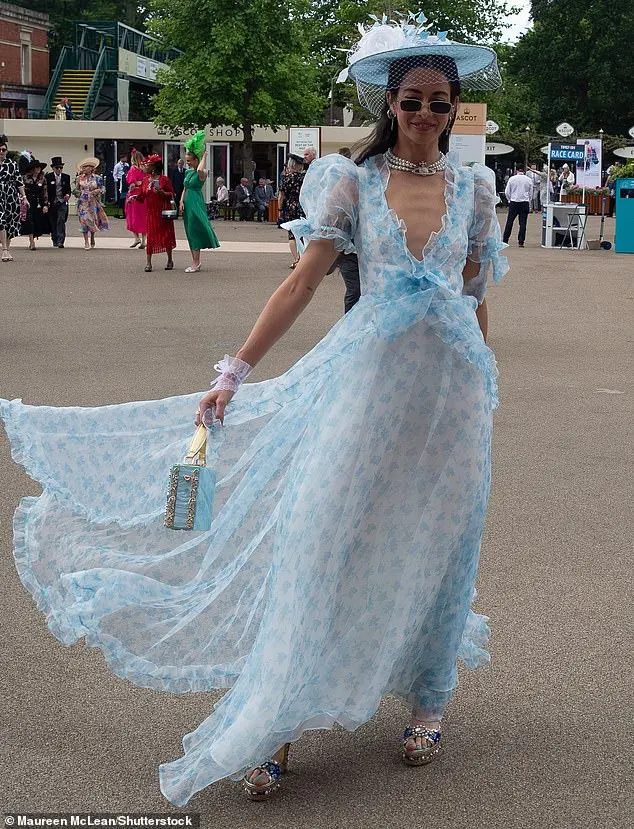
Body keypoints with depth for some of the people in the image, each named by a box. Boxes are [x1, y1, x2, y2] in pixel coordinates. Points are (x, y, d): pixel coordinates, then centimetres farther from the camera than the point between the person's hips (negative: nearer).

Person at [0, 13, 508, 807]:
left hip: (452, 385, 2)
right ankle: (281, 722, 4)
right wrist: (234, 373, -10)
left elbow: (477, 300, 13)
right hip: (370, 376, -2)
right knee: (322, 539, -4)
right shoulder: (353, 181, 0)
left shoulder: (474, 187, 6)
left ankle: (429, 699, 27)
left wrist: (482, 391, 15)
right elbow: (303, 281, -4)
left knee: (436, 545, 8)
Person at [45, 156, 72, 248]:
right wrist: (47, 202, -6)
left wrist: (68, 194, -7)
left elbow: (68, 189, 15)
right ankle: (54, 241, 19)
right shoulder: (48, 177, 2)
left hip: (62, 202, 0)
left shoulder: (66, 177, 8)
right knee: (53, 223, 7)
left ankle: (60, 241, -15)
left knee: (61, 222, -12)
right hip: (52, 203, 0)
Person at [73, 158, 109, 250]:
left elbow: (103, 189, 3)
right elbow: (76, 189, 13)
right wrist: (77, 192, -9)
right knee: (84, 220, -8)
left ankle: (92, 239, 30)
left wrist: (98, 191, -16)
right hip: (83, 202, 1)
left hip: (93, 202, -1)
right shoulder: (79, 178, 5)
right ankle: (86, 242, -6)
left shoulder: (97, 178, 0)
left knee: (93, 220, 6)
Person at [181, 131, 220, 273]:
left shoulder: (202, 173, -10)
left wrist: (204, 157, -19)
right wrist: (181, 201, 1)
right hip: (188, 203, 8)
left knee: (194, 232, -8)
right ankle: (195, 262, 15)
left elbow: (200, 170, -36)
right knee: (190, 233, 10)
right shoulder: (188, 172, 14)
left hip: (196, 203, -8)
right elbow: (185, 189, 16)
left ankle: (195, 263, -4)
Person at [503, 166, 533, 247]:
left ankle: (505, 240, 4)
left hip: (513, 202, 0)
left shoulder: (512, 179, -2)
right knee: (523, 223, 2)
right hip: (525, 203, 1)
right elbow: (531, 193, 9)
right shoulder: (528, 180, 2)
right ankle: (521, 241, -2)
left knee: (509, 222, 5)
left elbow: (507, 192, 0)